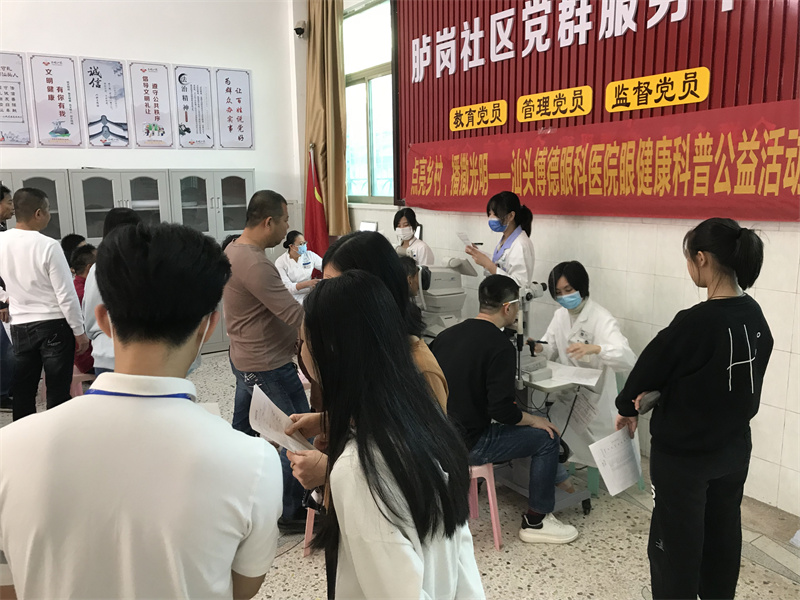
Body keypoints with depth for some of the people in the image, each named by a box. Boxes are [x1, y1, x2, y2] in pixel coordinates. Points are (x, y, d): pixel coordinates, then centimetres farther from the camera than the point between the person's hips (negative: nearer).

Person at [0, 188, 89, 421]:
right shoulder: (48, 246, -17)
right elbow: (66, 294, -14)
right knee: (57, 392, 3)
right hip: (54, 325, -5)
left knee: (22, 393, 13)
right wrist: (79, 331, -6)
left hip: (20, 326, 5)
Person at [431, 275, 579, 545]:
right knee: (546, 439, 5)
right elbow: (502, 409, -21)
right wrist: (534, 420, -1)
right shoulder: (500, 346, -17)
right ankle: (536, 522, 16)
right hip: (467, 445, -8)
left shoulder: (447, 334, 4)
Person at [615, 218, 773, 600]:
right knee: (722, 537, 22)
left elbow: (652, 365, -13)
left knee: (675, 546, 10)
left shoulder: (696, 323, -26)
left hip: (683, 456, -7)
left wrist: (627, 407, 5)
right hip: (733, 450, 7)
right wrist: (659, 393, 6)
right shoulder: (754, 316, -3)